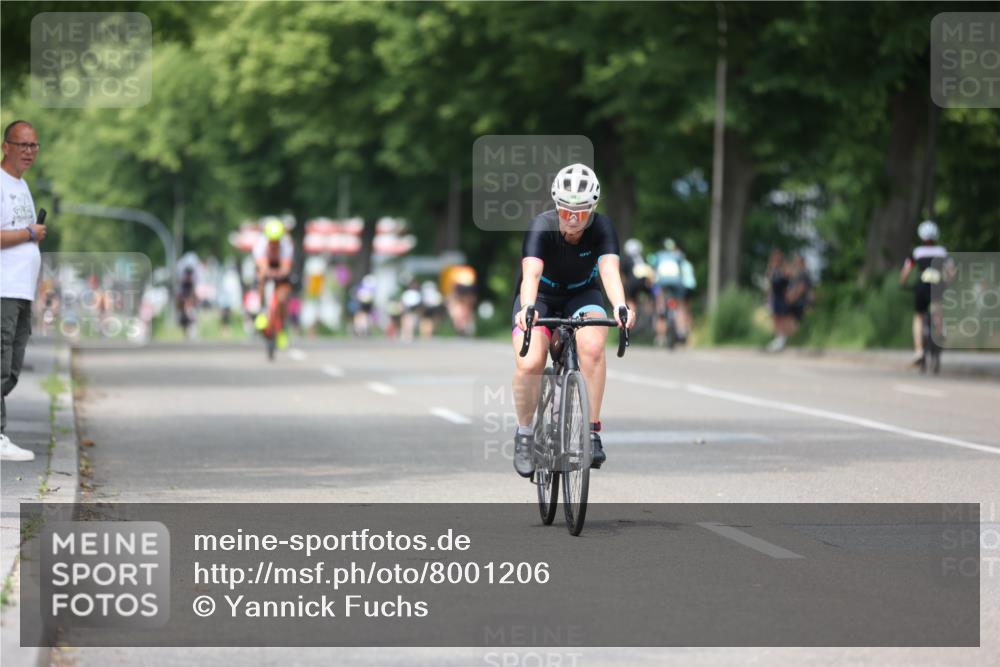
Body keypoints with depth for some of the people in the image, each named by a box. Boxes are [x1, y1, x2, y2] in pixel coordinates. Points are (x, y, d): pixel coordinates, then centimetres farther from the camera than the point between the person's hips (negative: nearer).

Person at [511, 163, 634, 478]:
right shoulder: (542, 227, -28)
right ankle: (524, 433, 0)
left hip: (582, 295, 1)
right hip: (541, 297, -1)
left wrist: (620, 306, -59)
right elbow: (531, 273, -42)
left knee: (592, 346, -32)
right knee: (529, 363, -26)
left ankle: (591, 431, -21)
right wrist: (527, 308, -62)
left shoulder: (602, 228, -23)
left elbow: (610, 270, -39)